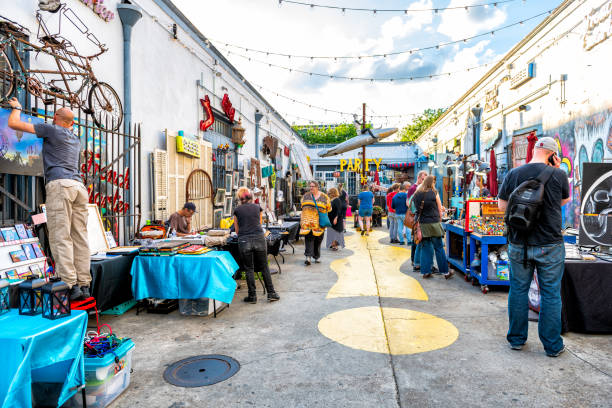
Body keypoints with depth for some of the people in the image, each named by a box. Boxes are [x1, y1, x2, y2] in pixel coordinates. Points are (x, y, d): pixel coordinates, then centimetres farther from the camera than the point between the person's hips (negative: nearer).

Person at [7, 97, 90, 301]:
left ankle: (71, 285, -16)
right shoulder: (76, 139, 28)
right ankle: (84, 285, 0)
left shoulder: (51, 129, 10)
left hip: (59, 184, -6)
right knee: (80, 237, 2)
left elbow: (13, 124, 13)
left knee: (60, 237, -9)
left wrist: (16, 107, 31)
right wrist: (70, 123, 63)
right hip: (79, 186, 6)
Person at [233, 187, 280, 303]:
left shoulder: (237, 210, 11)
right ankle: (271, 294, 15)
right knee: (264, 267, 11)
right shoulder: (257, 207, 15)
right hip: (259, 238, 1)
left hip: (244, 240, -1)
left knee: (249, 269, 9)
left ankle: (252, 296, 13)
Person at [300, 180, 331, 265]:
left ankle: (316, 257, 21)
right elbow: (302, 207, 20)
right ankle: (308, 257, -17)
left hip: (319, 223, 0)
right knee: (308, 238, -12)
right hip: (308, 222, 0)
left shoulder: (324, 197, 4)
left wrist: (320, 213, 2)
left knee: (318, 239, 7)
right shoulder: (305, 196, 11)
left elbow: (329, 208, 10)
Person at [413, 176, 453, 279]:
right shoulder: (434, 193, -6)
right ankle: (445, 272, 13)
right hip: (433, 223, -4)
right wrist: (439, 219, 15)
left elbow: (417, 209, 9)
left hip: (422, 224, 4)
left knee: (425, 248, 10)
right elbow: (440, 210, 1)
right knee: (439, 248, 5)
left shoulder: (417, 194, 4)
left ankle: (426, 271, 12)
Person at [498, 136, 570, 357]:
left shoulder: (513, 174, -3)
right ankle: (552, 345, 20)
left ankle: (516, 339, 24)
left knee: (518, 290, 12)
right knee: (551, 294, 9)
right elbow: (564, 201, 12)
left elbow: (502, 206, 4)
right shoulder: (558, 175, -7)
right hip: (550, 245, -1)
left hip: (519, 244, 1)